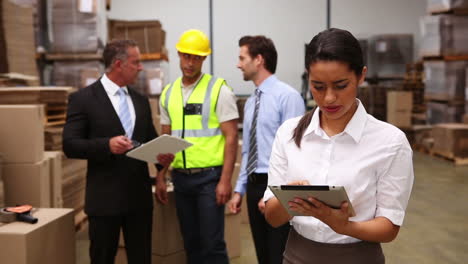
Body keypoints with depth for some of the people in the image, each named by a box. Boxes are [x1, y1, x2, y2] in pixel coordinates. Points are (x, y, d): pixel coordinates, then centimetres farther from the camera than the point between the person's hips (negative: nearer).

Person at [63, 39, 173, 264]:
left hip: (140, 196, 5)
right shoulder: (83, 99, -6)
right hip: (105, 198, -5)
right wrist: (107, 145, -26)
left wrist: (162, 155, -7)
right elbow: (70, 145, -10)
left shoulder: (141, 101, 11)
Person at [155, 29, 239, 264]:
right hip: (180, 177, 5)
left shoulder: (218, 90, -6)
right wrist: (161, 177, 10)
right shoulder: (168, 93, 9)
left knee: (212, 244, -1)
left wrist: (225, 180, -14)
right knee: (191, 242, 14)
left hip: (209, 176, -5)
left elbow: (231, 137, -9)